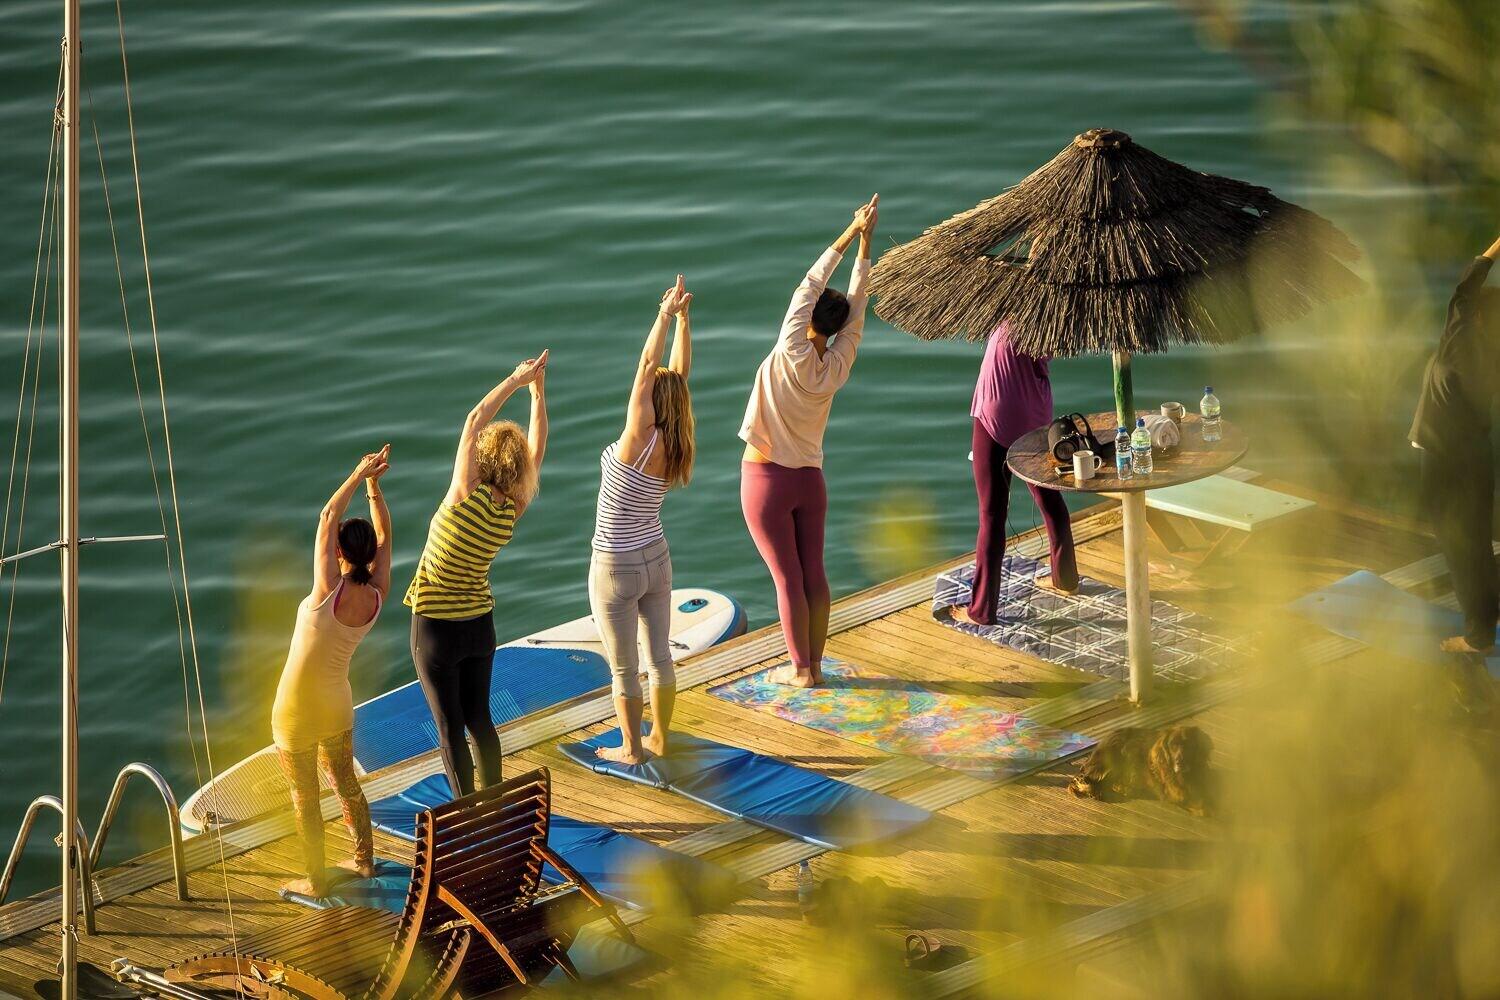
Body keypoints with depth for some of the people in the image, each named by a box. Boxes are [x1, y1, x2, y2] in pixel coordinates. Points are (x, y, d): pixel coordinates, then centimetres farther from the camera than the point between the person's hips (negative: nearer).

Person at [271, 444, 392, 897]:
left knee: (305, 797, 9)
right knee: (346, 783, 25)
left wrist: (361, 475, -11)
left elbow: (328, 516, -19)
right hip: (337, 705, 6)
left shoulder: (330, 591, -27)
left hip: (297, 711, -6)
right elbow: (384, 535, 2)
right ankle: (365, 860, 39)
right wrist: (374, 485, -1)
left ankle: (315, 880, 19)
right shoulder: (376, 596, -11)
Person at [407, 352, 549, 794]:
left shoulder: (469, 494, -25)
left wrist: (517, 380, -9)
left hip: (437, 629, -5)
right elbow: (536, 449, 2)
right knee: (479, 718, 19)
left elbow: (474, 422, -18)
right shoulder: (513, 509, -10)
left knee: (450, 727, 6)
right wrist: (538, 392, 5)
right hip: (480, 624, 5)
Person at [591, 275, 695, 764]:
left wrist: (667, 314, -20)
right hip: (656, 561, 7)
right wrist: (683, 318, -2)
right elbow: (680, 373, -2)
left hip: (616, 570, -7)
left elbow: (648, 366, -24)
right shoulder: (675, 445, -7)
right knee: (660, 657, 16)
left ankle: (631, 748, 19)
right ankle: (659, 739, 28)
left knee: (623, 668, 8)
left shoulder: (640, 440, -24)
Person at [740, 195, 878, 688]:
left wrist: (851, 236, -11)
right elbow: (855, 308, 1)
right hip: (810, 479, 5)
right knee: (813, 574, 9)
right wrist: (865, 243, 4)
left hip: (766, 478, -5)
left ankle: (801, 668, 5)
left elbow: (810, 285, -16)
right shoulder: (838, 367, -6)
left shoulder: (792, 357, -19)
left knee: (788, 577, 0)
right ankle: (814, 663, 14)